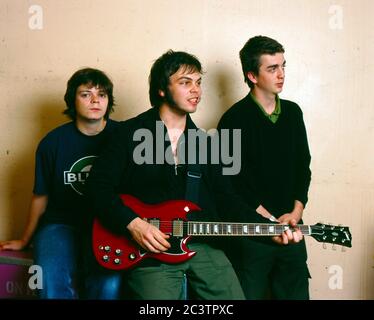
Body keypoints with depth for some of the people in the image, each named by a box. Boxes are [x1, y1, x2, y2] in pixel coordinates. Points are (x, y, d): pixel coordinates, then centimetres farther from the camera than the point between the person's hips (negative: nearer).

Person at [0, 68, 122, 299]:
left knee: (108, 285, -28)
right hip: (61, 223, 1)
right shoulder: (52, 143, 1)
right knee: (52, 285, -27)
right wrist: (25, 241, 22)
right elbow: (41, 196, 13)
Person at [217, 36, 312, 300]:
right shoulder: (235, 119, -10)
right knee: (250, 293, 6)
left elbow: (303, 166, 10)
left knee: (296, 292, 14)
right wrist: (272, 221, -13)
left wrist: (296, 212, -3)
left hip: (291, 227, 5)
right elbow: (234, 181, -13)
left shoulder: (293, 112, 8)